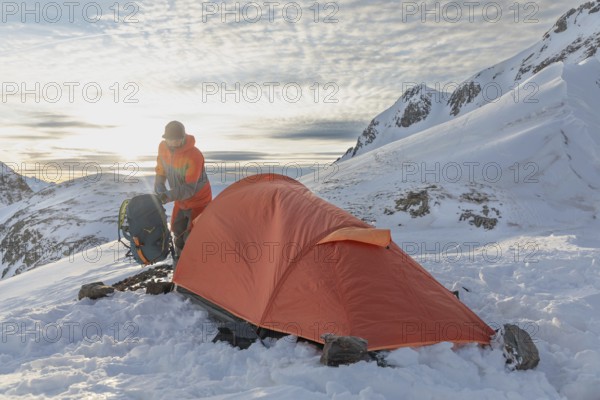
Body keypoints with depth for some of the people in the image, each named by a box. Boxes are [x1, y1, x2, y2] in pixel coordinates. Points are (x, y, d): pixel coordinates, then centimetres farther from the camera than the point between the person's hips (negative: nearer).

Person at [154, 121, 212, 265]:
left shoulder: (194, 156, -34)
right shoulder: (163, 147, -12)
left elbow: (189, 188, -31)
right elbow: (161, 171, 5)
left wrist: (169, 195, -43)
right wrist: (159, 190, -10)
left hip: (198, 200, -7)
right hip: (181, 200, 7)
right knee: (178, 230, 18)